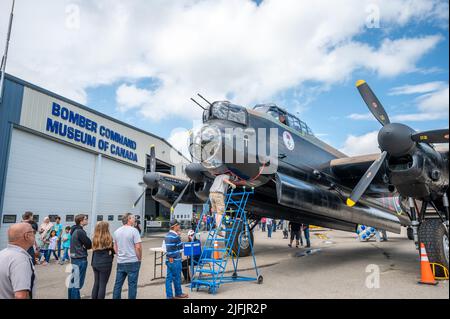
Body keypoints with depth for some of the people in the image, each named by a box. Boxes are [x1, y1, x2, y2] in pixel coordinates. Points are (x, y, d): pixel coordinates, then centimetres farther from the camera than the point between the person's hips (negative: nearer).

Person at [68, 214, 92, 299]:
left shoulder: (74, 230, 10)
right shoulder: (80, 232, -19)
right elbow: (89, 245, -16)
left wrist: (83, 246, -3)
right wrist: (84, 246, 1)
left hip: (74, 258, 9)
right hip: (80, 259, -9)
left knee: (73, 281, 17)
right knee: (78, 283, -3)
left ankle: (71, 297, 26)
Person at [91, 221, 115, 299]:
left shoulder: (94, 238, 0)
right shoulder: (108, 239, -16)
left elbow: (94, 250, 6)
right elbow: (113, 250, -8)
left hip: (95, 263, 6)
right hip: (105, 264, -6)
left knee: (96, 283, 17)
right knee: (102, 285, 4)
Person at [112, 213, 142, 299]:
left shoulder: (117, 231, 7)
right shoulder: (133, 230, -13)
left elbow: (115, 247, 14)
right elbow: (138, 247, -16)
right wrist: (139, 258, -4)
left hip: (120, 262, 6)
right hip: (133, 262, -6)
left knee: (118, 284, 14)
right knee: (132, 284, 4)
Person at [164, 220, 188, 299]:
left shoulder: (168, 235, 13)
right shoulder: (175, 236, -18)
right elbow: (170, 249, -24)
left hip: (169, 260, 9)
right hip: (175, 260, -9)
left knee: (169, 278, 9)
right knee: (177, 278, 6)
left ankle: (169, 295, 15)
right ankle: (178, 294, 19)